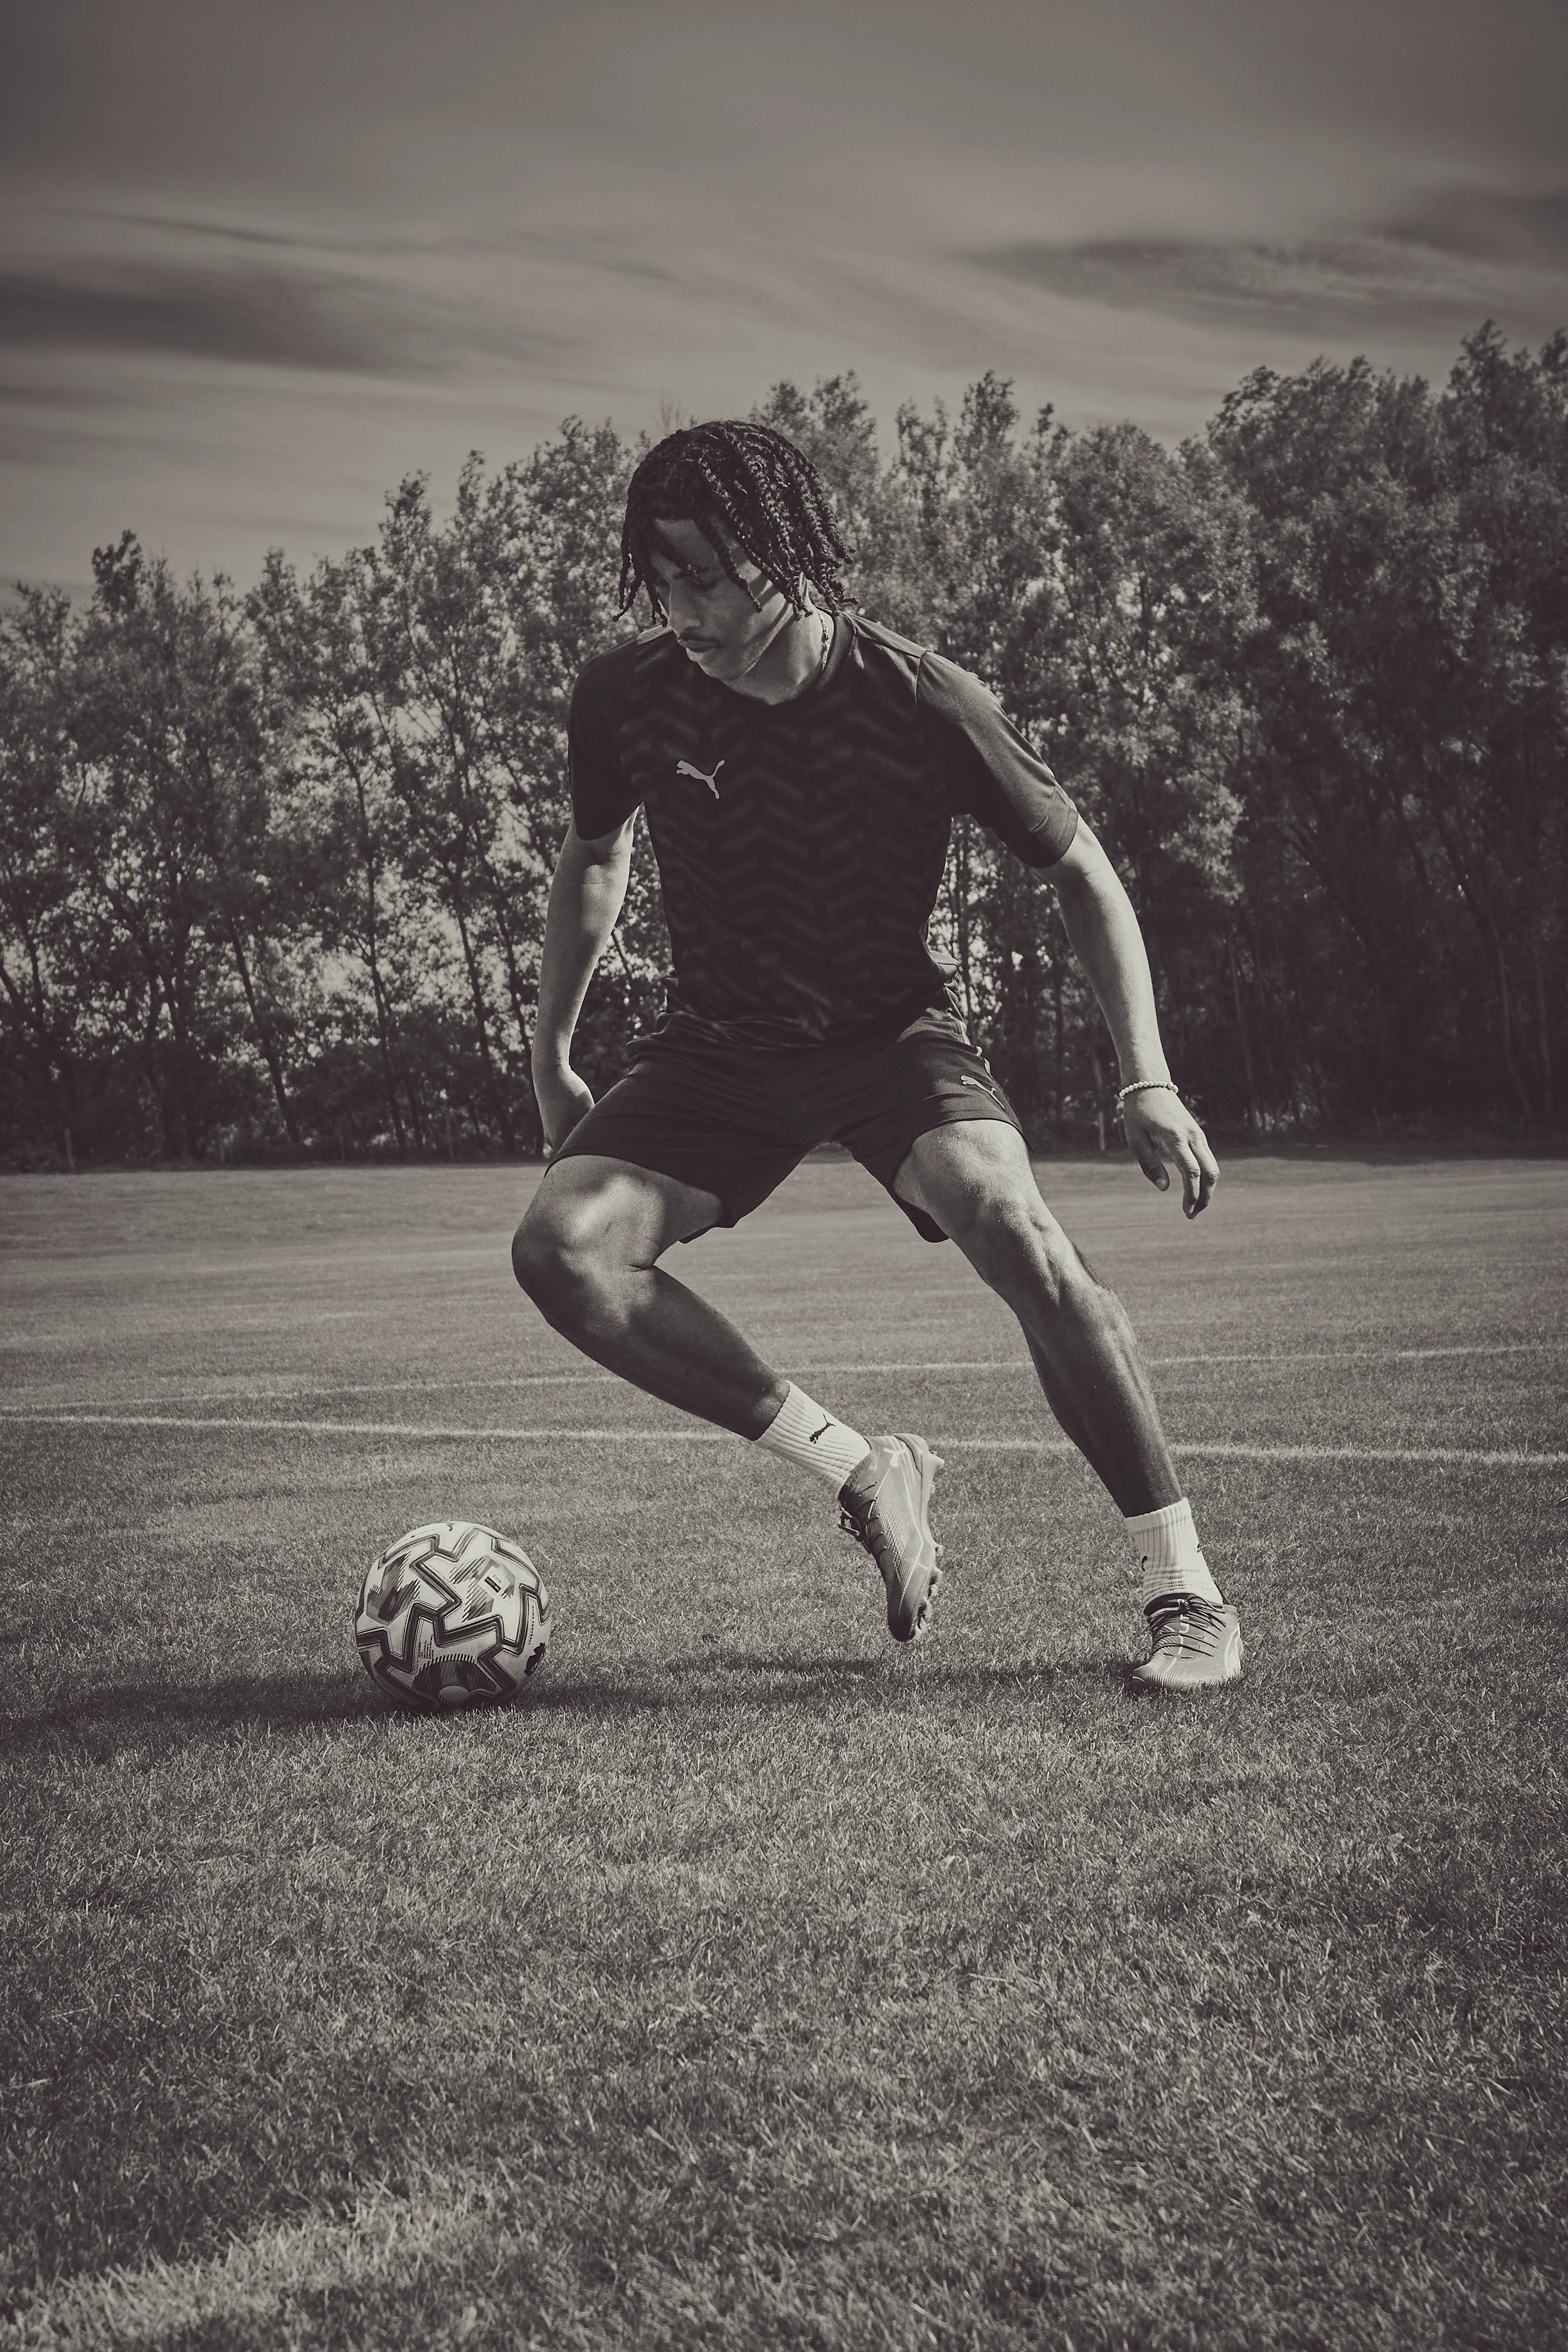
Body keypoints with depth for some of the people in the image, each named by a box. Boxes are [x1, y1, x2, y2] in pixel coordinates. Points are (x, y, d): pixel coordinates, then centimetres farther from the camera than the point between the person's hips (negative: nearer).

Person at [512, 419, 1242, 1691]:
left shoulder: (920, 702, -17)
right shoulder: (626, 698, -10)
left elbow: (1083, 876, -6)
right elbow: (594, 860, 13)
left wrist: (1147, 1082, -12)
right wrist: (551, 1056, 16)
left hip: (894, 1031, -3)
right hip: (720, 1046, 3)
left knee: (1016, 1230, -32)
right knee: (560, 1245, -23)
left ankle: (1184, 1589, -19)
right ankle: (863, 1470, -12)